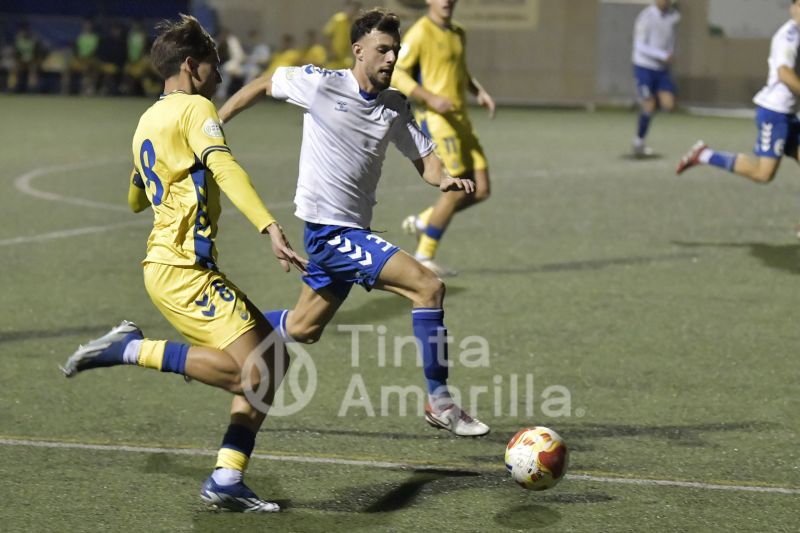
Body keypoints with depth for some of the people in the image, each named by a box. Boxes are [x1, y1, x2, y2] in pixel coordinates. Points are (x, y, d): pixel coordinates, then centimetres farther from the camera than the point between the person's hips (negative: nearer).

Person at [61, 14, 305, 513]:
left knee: (274, 361, 7)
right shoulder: (195, 108, -7)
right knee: (250, 370, -19)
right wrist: (271, 229, -37)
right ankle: (131, 350, -13)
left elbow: (136, 198, 35)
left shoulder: (149, 119, 20)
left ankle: (226, 479, 2)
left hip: (170, 266, 10)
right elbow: (224, 167, -26)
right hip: (183, 269, -10)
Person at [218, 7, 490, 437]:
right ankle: (439, 402, -11)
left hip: (351, 231, 8)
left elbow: (424, 160, 7)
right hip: (330, 229, -8)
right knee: (428, 287, -18)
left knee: (302, 329, 20)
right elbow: (263, 86, 4)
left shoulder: (396, 108, 6)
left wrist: (445, 179, -15)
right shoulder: (321, 84, -10)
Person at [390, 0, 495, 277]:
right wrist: (431, 98, -24)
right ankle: (424, 257, 3)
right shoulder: (419, 33, -10)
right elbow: (396, 74, -14)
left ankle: (421, 222, 18)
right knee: (457, 191, -9)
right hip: (437, 121, -8)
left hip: (461, 121, 8)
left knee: (481, 191, 2)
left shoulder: (457, 33, 15)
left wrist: (480, 92, 12)